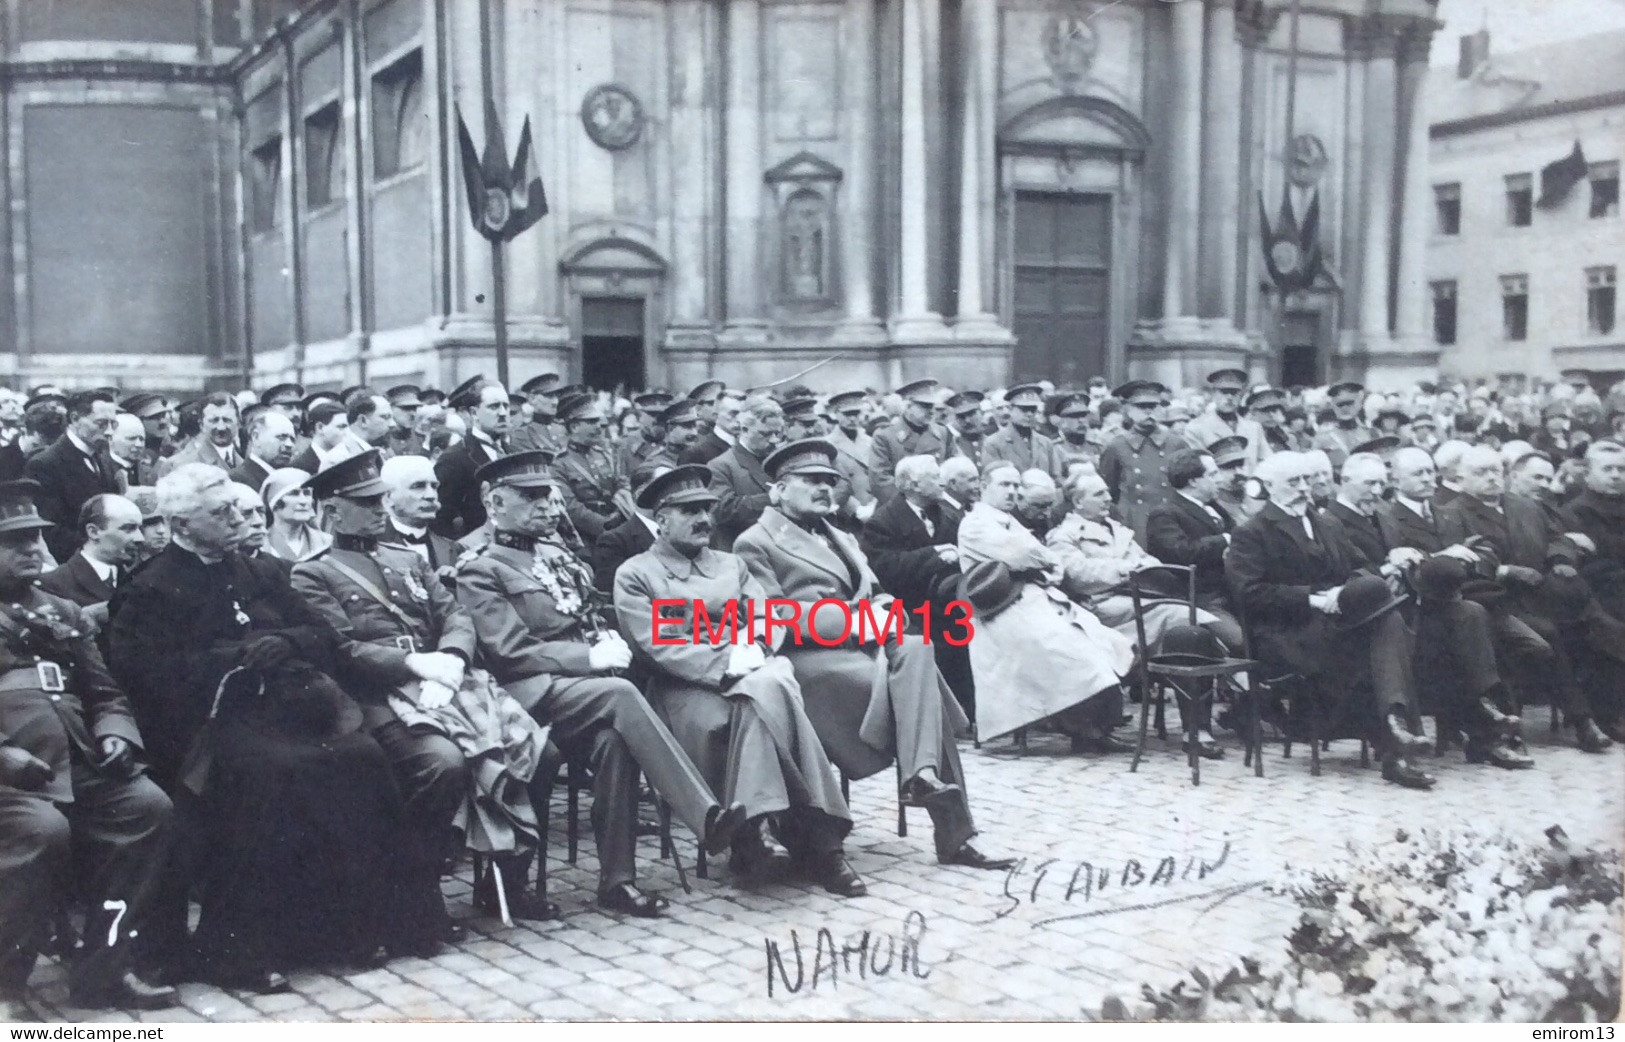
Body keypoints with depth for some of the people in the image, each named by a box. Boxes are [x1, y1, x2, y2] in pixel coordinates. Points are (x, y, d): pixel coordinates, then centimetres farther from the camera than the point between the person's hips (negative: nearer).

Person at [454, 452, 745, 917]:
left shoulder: (558, 556, 23)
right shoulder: (480, 571, 1)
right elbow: (510, 653, -9)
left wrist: (607, 641, 3)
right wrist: (590, 657, -14)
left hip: (585, 686, 6)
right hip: (534, 693, -5)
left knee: (613, 739, -29)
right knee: (621, 694, -33)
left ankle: (617, 879, -25)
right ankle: (706, 818, -38)